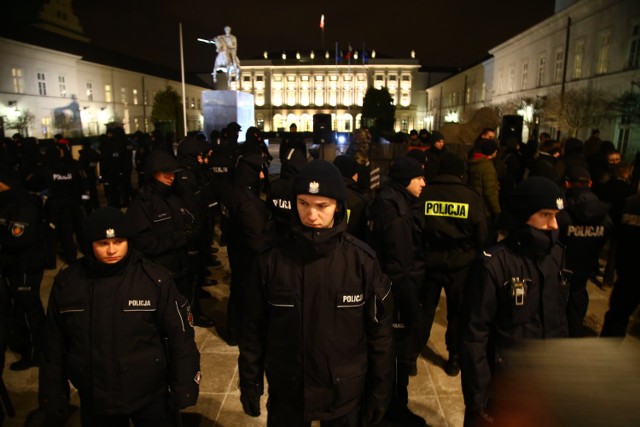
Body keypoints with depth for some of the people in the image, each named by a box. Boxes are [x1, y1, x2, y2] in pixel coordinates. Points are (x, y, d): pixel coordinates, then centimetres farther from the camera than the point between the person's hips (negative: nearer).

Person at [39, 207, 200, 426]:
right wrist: (52, 395, 8)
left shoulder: (155, 279, -15)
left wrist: (183, 389, -9)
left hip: (150, 398, -2)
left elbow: (180, 337, -10)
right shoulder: (66, 283, -6)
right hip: (93, 401, 3)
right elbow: (54, 344, 4)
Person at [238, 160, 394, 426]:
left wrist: (380, 391, -2)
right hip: (285, 394, 1)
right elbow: (254, 328, -2)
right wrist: (250, 384, 2)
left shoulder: (362, 260, -14)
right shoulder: (271, 260, -12)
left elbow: (379, 331, -6)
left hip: (345, 395, 0)